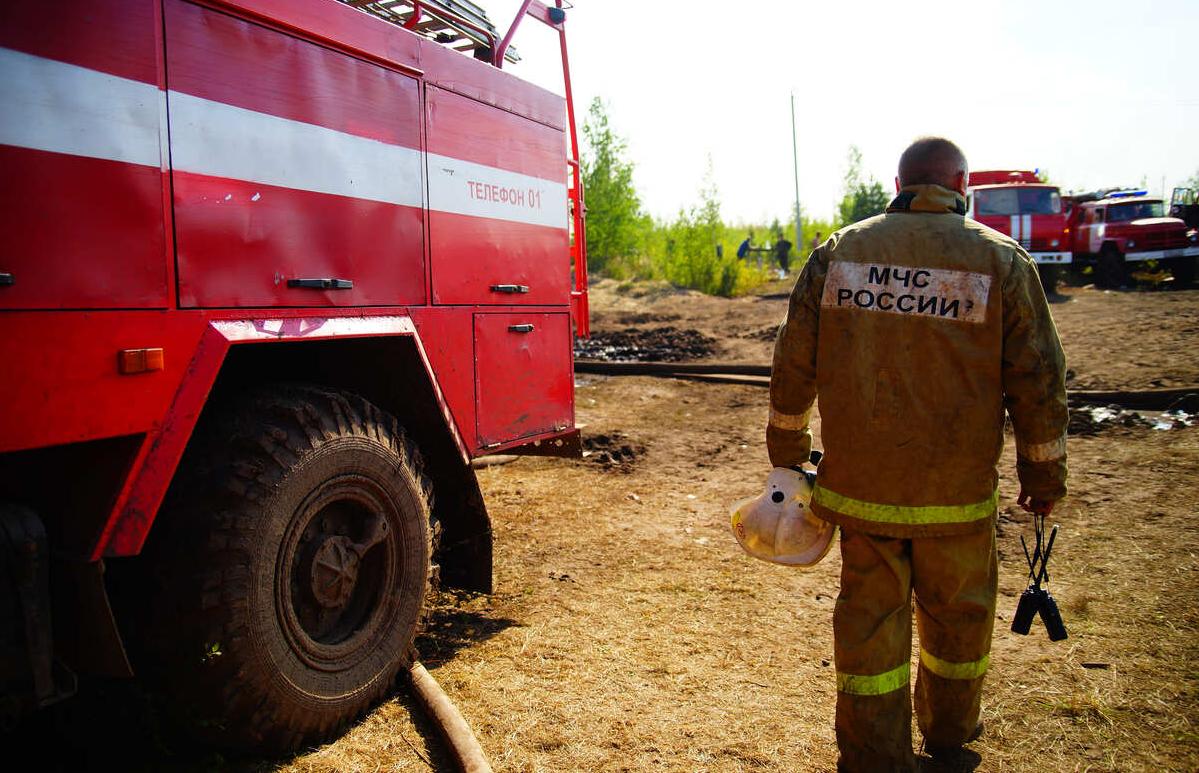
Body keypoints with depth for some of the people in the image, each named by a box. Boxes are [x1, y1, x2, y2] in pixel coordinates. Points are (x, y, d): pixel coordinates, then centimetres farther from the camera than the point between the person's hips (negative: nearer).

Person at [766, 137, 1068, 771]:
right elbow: (1038, 382, -1)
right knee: (957, 613, 21)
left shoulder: (837, 252, 0)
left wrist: (786, 451, 14)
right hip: (957, 492, 0)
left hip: (858, 482, 1)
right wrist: (1045, 476, 11)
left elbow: (794, 363, 3)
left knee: (869, 614, 12)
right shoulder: (1003, 260, -3)